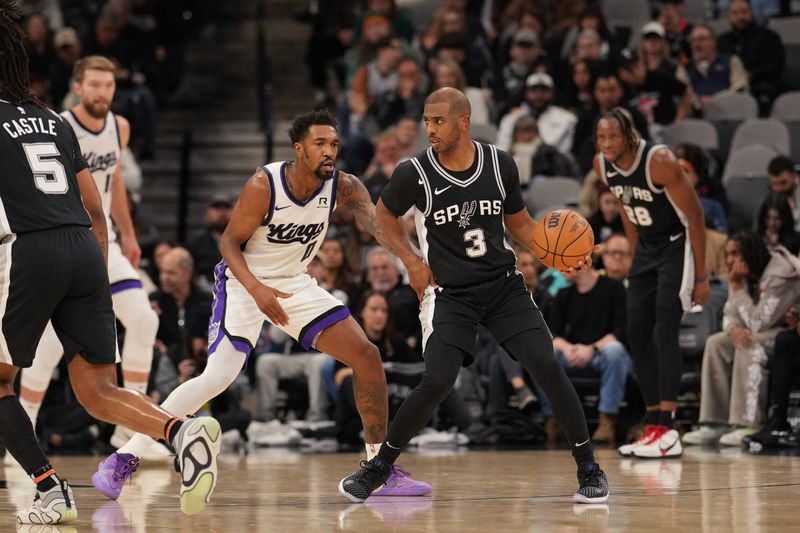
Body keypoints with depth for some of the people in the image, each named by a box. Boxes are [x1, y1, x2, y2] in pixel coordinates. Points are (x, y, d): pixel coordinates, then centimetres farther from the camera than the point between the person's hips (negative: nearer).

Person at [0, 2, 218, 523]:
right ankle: (182, 430, -21)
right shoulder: (56, 122, 21)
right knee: (98, 390, 5)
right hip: (85, 251, 6)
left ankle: (51, 490, 2)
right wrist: (99, 279, 25)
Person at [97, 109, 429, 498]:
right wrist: (256, 289, -31)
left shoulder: (342, 187, -11)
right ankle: (124, 458, -18)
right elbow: (229, 241, -16)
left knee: (366, 356, -3)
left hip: (294, 284, 5)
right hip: (245, 281, -5)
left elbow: (381, 228, -21)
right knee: (218, 377, -22)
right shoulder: (264, 185, -22)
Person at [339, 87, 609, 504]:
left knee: (547, 366, -13)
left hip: (503, 285, 2)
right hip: (449, 294, -2)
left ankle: (588, 469, 0)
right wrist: (410, 259, -4)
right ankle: (379, 466, 3)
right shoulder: (415, 173, -12)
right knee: (437, 382, -18)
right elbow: (385, 212, 9)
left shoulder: (500, 164, -5)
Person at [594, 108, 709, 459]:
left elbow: (694, 214, -19)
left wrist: (701, 275, -18)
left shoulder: (660, 161, -26)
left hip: (678, 244, -8)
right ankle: (653, 425, 11)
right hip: (647, 247, 8)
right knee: (637, 336, 4)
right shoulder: (602, 165, -6)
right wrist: (636, 259, 14)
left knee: (664, 333, -17)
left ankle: (667, 432, -19)